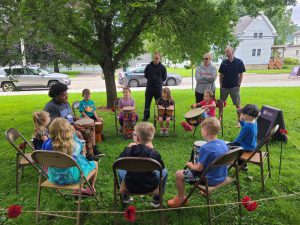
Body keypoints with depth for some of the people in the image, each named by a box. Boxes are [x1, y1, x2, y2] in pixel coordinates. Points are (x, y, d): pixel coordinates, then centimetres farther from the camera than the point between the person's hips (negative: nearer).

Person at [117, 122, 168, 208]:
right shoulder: (154, 153, -20)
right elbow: (162, 167, -1)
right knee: (164, 171, 22)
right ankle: (157, 200, 26)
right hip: (149, 187, -1)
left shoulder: (128, 151, -17)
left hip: (130, 186, 2)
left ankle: (125, 197, 39)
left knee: (120, 170, 28)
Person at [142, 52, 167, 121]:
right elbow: (145, 75, 16)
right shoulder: (149, 66, 2)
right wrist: (150, 80, 10)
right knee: (147, 103, 4)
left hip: (158, 88, -1)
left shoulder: (162, 67, 0)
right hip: (149, 87, 1)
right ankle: (146, 117, 13)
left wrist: (159, 81, 5)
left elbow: (164, 77, 11)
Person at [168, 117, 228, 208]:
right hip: (222, 176, 8)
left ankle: (181, 199, 18)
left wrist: (190, 165, 0)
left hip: (210, 179, -8)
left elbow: (199, 168, -20)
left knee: (178, 174, 0)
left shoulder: (205, 148, -28)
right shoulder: (223, 143, -4)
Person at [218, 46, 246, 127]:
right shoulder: (224, 62, 3)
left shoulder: (239, 62, -3)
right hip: (224, 87, 3)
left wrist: (239, 85, -7)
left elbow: (241, 74, -1)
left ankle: (239, 121, 14)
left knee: (238, 105, 2)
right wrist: (221, 85, 0)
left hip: (234, 87, -2)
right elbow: (221, 75, 7)